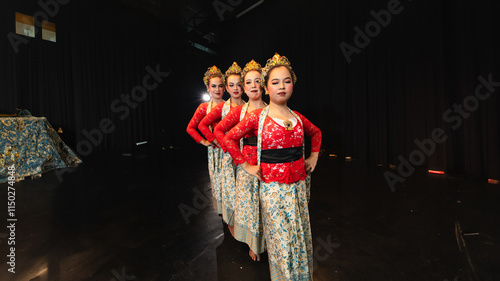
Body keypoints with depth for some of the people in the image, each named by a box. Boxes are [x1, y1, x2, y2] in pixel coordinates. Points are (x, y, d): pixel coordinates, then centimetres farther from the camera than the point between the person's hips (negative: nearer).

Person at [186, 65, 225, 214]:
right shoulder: (204, 107, 3)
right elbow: (190, 128, 7)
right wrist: (203, 141, 0)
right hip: (214, 150, 0)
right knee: (217, 182, 7)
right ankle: (221, 212, 28)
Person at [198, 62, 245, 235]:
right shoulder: (222, 108, -1)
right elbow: (202, 125, 1)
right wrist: (217, 142, -4)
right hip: (228, 153, -1)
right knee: (230, 188, 6)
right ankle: (231, 222, 29)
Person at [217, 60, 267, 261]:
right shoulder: (240, 111, -1)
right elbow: (219, 130, 3)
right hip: (246, 163, 0)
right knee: (248, 204, 13)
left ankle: (266, 243, 39)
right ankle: (253, 244, 37)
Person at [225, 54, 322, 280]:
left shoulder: (297, 117, 4)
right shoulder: (257, 117, -8)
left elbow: (316, 132, 23)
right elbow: (230, 138, -6)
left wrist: (314, 156, 13)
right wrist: (246, 166, -8)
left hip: (298, 183, 5)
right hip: (273, 186, -4)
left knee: (301, 235, 19)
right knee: (280, 238, 9)